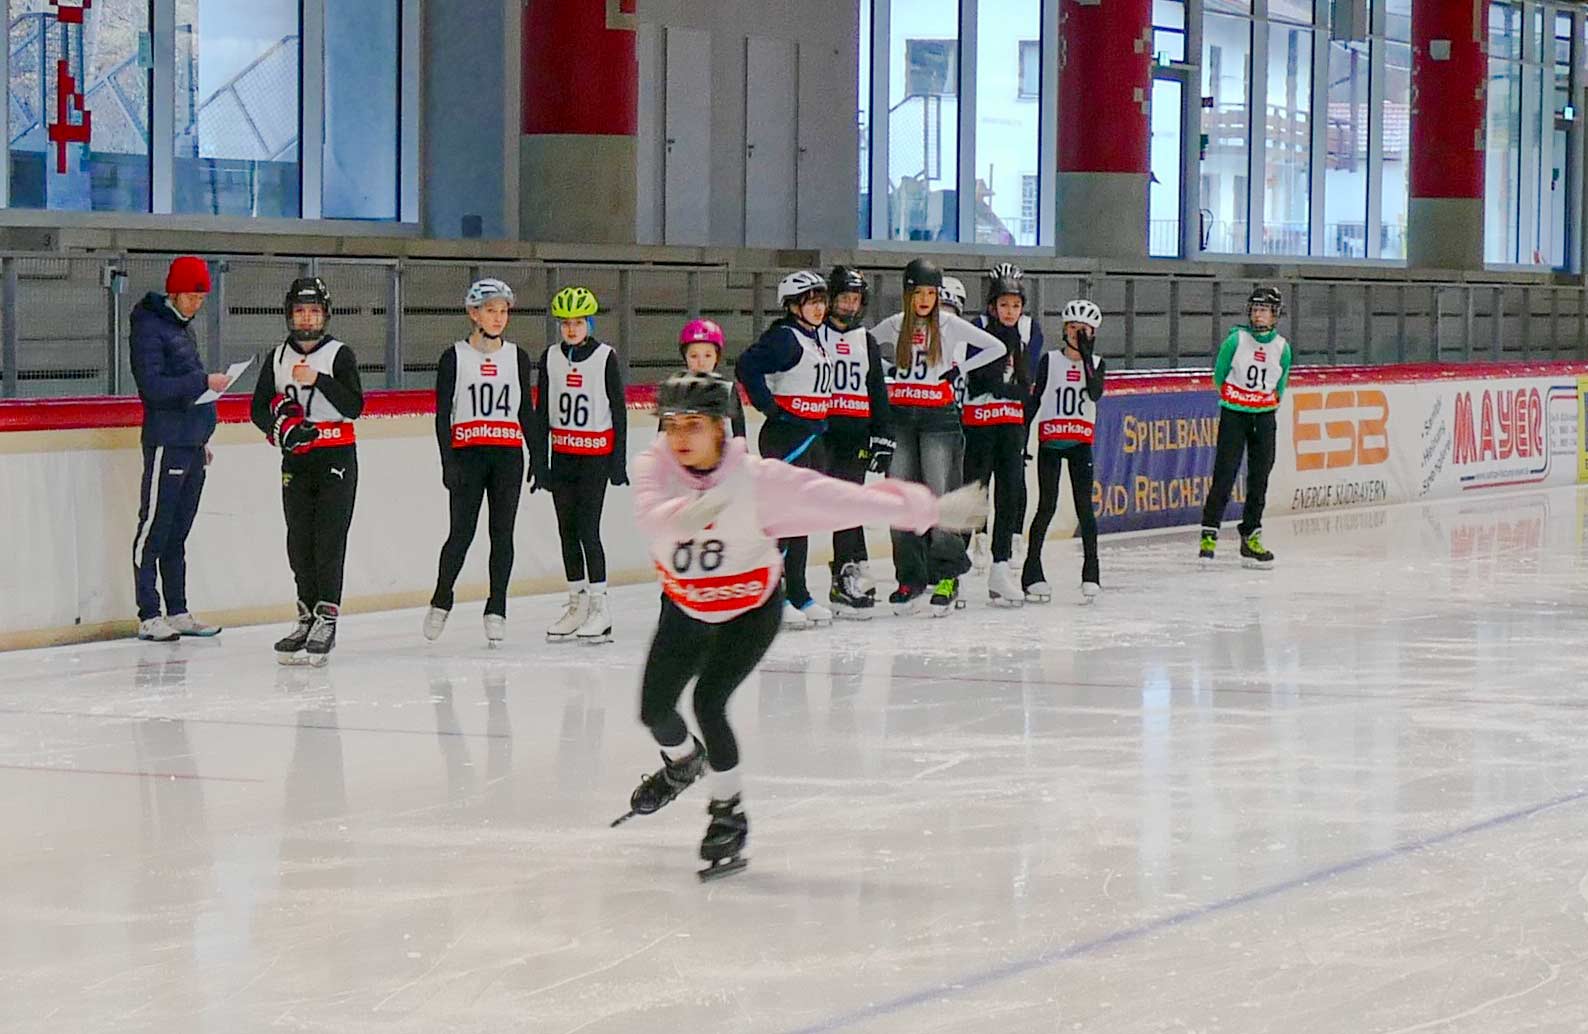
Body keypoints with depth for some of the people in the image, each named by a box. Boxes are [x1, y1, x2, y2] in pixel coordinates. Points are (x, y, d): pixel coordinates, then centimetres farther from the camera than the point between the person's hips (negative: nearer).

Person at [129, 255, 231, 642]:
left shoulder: (184, 329, 18)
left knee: (178, 533, 12)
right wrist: (204, 381, -22)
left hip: (192, 444, 9)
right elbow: (153, 386, -19)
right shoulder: (149, 328, -9)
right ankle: (149, 616, -5)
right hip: (165, 445, -9)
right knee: (154, 530, -6)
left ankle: (178, 612, 15)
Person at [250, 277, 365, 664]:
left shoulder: (340, 355, -2)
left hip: (336, 456, -4)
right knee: (300, 542, 5)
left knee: (330, 538, -10)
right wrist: (281, 422, -13)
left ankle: (327, 619, -11)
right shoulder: (277, 358, 10)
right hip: (295, 461, 4)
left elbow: (354, 407, -13)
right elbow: (259, 408, 7)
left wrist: (319, 380, -24)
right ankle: (308, 615, 12)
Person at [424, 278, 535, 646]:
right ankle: (441, 601, 16)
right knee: (462, 532, -4)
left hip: (508, 455, 3)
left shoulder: (518, 358, 10)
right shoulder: (454, 358, 1)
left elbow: (527, 412, 14)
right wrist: (448, 462, -10)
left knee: (502, 532, 1)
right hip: (467, 453, -3)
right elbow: (442, 414, -1)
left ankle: (496, 610, 7)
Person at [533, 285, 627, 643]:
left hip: (595, 455, -4)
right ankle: (577, 603, 14)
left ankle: (599, 607, -5)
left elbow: (619, 409, -3)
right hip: (561, 454, 5)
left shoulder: (606, 357, -5)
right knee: (567, 530, 7)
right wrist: (539, 459, 4)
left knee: (588, 529, -11)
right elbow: (542, 410, 8)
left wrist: (620, 460, -6)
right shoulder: (551, 358, 5)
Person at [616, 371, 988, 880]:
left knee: (708, 702, -19)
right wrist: (690, 512, -65)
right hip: (686, 607, 4)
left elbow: (833, 497, -26)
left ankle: (729, 813, 4)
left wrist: (927, 509, -27)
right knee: (654, 708, 9)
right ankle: (684, 761, 46)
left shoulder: (756, 478, -28)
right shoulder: (654, 468, -22)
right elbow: (652, 518, -41)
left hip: (751, 608, -4)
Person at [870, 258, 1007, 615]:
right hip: (900, 416, 3)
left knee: (939, 496, -7)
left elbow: (996, 348, 4)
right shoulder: (894, 326, 8)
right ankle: (910, 578, 6)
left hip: (940, 416, -3)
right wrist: (890, 369, 11)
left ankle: (947, 577, 0)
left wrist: (960, 367, 0)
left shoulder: (950, 325, 0)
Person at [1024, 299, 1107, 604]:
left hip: (1081, 443, 1)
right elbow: (1035, 398, 3)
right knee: (1047, 506, -3)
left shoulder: (1096, 363, 6)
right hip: (1050, 440, -1)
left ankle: (1091, 575, -2)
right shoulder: (1051, 359, 3)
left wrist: (1087, 356, -14)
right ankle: (1032, 573, 3)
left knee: (1084, 505, -5)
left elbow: (1096, 393, -12)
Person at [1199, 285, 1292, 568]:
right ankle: (1209, 534, -4)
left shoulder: (1282, 347, 3)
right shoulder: (1236, 339, -5)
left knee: (1259, 478, 5)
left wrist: (1269, 401, 9)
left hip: (1264, 417, 3)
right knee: (1225, 473, -8)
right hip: (1233, 414, -3)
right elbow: (1219, 375, 5)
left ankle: (1250, 536, 12)